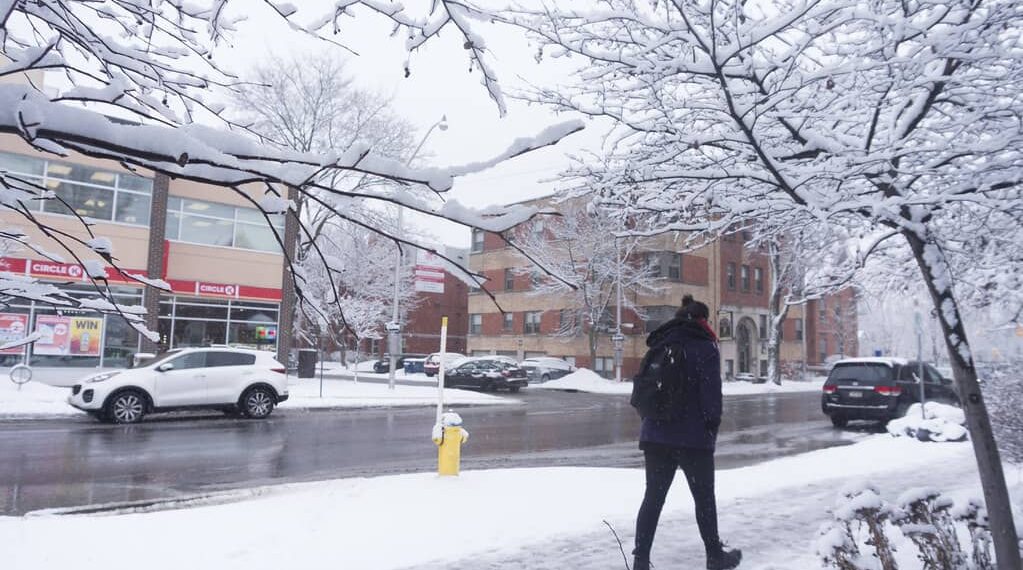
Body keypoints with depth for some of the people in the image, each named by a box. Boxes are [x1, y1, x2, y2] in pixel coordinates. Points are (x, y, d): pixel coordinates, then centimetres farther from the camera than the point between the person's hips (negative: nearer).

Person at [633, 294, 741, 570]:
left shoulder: (660, 346, 12)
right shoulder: (704, 347, -7)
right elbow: (711, 394, -12)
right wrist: (713, 428, -1)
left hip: (655, 434, 5)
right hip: (693, 437, -5)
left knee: (653, 497, 8)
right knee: (704, 497, 11)